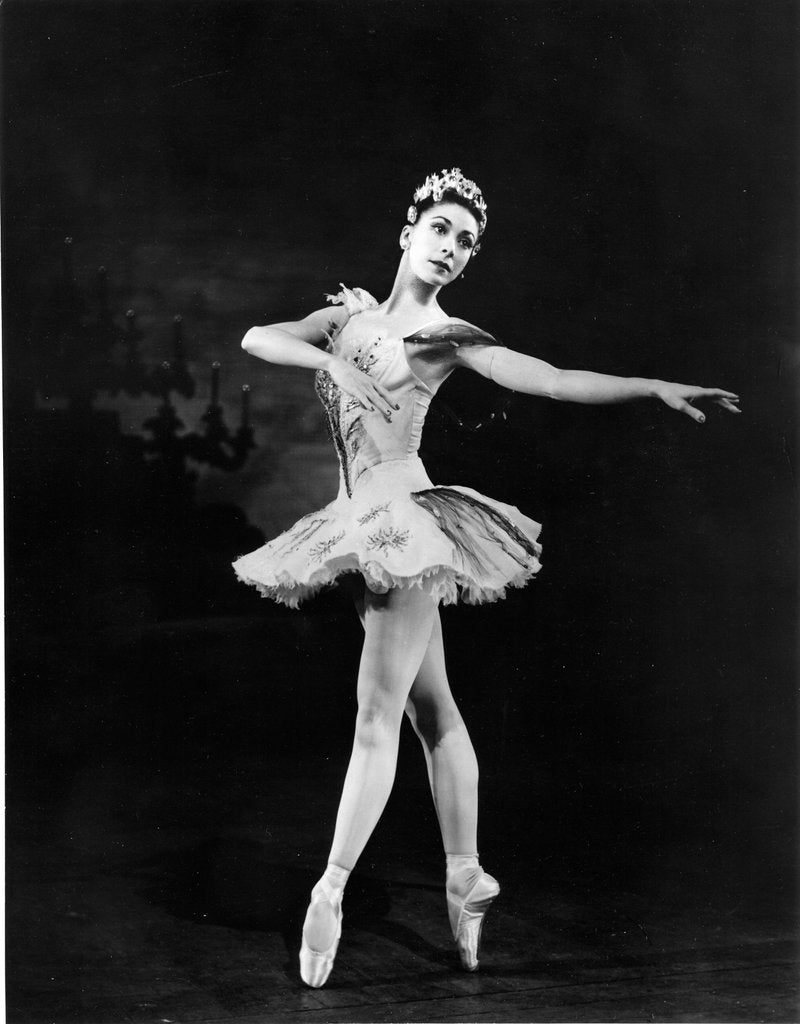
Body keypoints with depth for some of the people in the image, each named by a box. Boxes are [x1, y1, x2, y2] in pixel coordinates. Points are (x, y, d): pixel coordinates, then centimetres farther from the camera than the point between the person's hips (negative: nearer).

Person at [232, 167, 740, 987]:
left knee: (379, 712, -5)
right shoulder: (351, 314, 13)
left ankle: (331, 889, 1)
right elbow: (256, 338, 4)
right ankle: (464, 877, 19)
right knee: (430, 706, 11)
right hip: (361, 523, 5)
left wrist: (659, 388, -17)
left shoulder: (449, 337, 0)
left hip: (405, 517, -5)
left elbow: (552, 380, -8)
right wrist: (333, 362, -11)